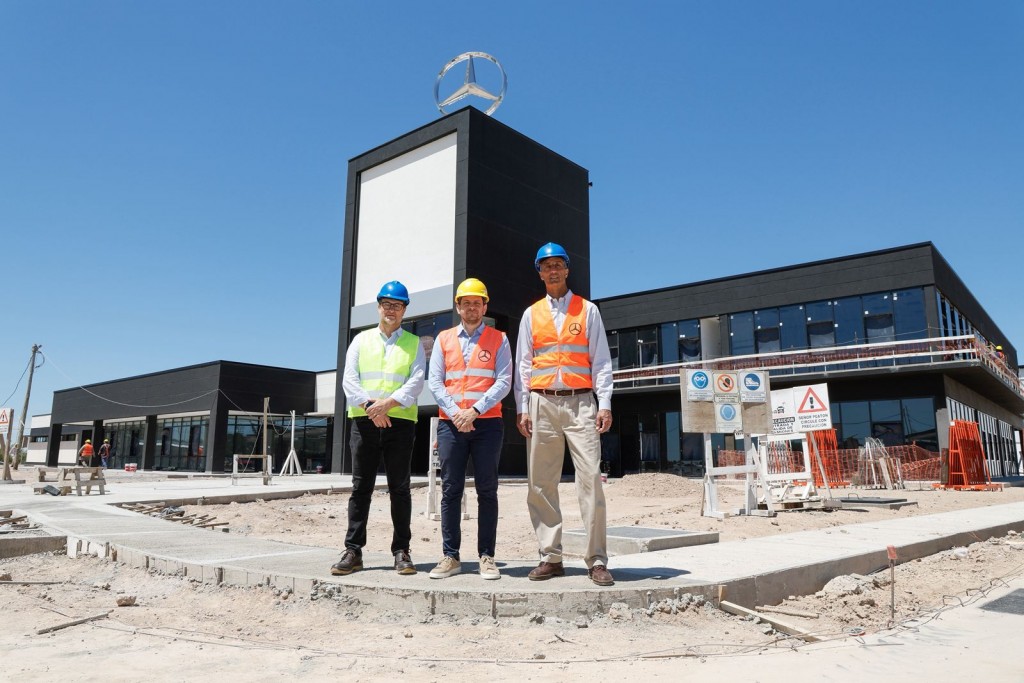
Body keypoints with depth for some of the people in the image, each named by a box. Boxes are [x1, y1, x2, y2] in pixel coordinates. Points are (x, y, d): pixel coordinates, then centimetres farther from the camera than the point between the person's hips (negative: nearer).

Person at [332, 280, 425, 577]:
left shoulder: (413, 343, 12)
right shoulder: (361, 340, 16)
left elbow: (416, 381, -1)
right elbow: (349, 379, 4)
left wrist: (388, 403, -16)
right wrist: (370, 406, -13)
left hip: (400, 421, -1)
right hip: (364, 421, 1)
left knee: (399, 488, 2)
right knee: (361, 487, 3)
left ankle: (401, 551, 8)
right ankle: (353, 551, 8)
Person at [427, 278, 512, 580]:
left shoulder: (498, 339, 7)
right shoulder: (443, 339, 13)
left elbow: (503, 382, -3)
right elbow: (434, 381, 6)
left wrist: (474, 410, -14)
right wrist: (455, 412, -9)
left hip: (487, 423, -2)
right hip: (450, 424, 2)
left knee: (487, 490, 2)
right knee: (450, 490, 2)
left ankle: (486, 556, 7)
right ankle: (450, 556, 8)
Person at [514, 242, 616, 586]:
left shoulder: (588, 310, 11)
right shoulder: (531, 314, 15)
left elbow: (601, 361, 6)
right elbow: (523, 364, 11)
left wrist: (605, 404, -4)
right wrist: (522, 409, 2)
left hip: (580, 403, -2)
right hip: (541, 404, 2)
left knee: (590, 478, -8)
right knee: (541, 483, 2)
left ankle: (597, 561, -1)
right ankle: (550, 557, 12)